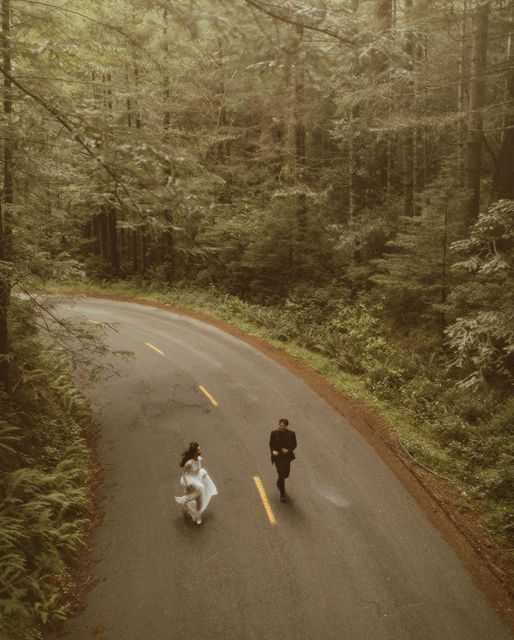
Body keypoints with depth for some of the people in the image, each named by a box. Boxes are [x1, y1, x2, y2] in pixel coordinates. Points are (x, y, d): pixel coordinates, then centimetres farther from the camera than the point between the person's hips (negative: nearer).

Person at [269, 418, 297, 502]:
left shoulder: (291, 434, -12)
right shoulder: (274, 433, -11)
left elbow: (294, 445, -2)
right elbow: (271, 444, 1)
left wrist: (288, 450, -20)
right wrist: (273, 451, -18)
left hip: (287, 456, 2)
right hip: (277, 457, -2)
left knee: (286, 474, 14)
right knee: (281, 474, -5)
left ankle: (279, 483, 51)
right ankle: (282, 494, 11)